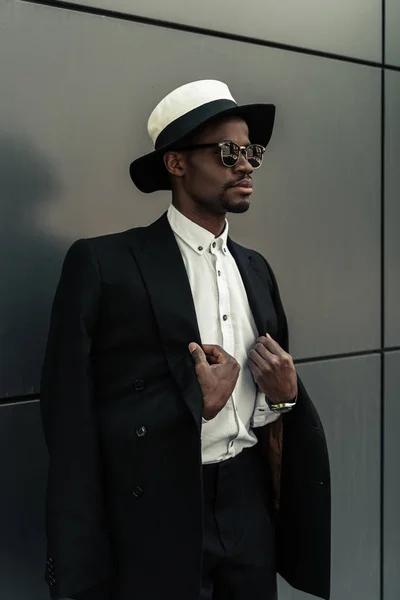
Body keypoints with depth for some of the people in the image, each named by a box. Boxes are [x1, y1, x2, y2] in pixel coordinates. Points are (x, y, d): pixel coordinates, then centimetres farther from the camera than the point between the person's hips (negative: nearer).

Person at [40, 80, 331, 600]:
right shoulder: (102, 263, -9)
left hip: (251, 503, 6)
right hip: (157, 516, -5)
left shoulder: (256, 269, 11)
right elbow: (70, 420, -13)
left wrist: (286, 394, -4)